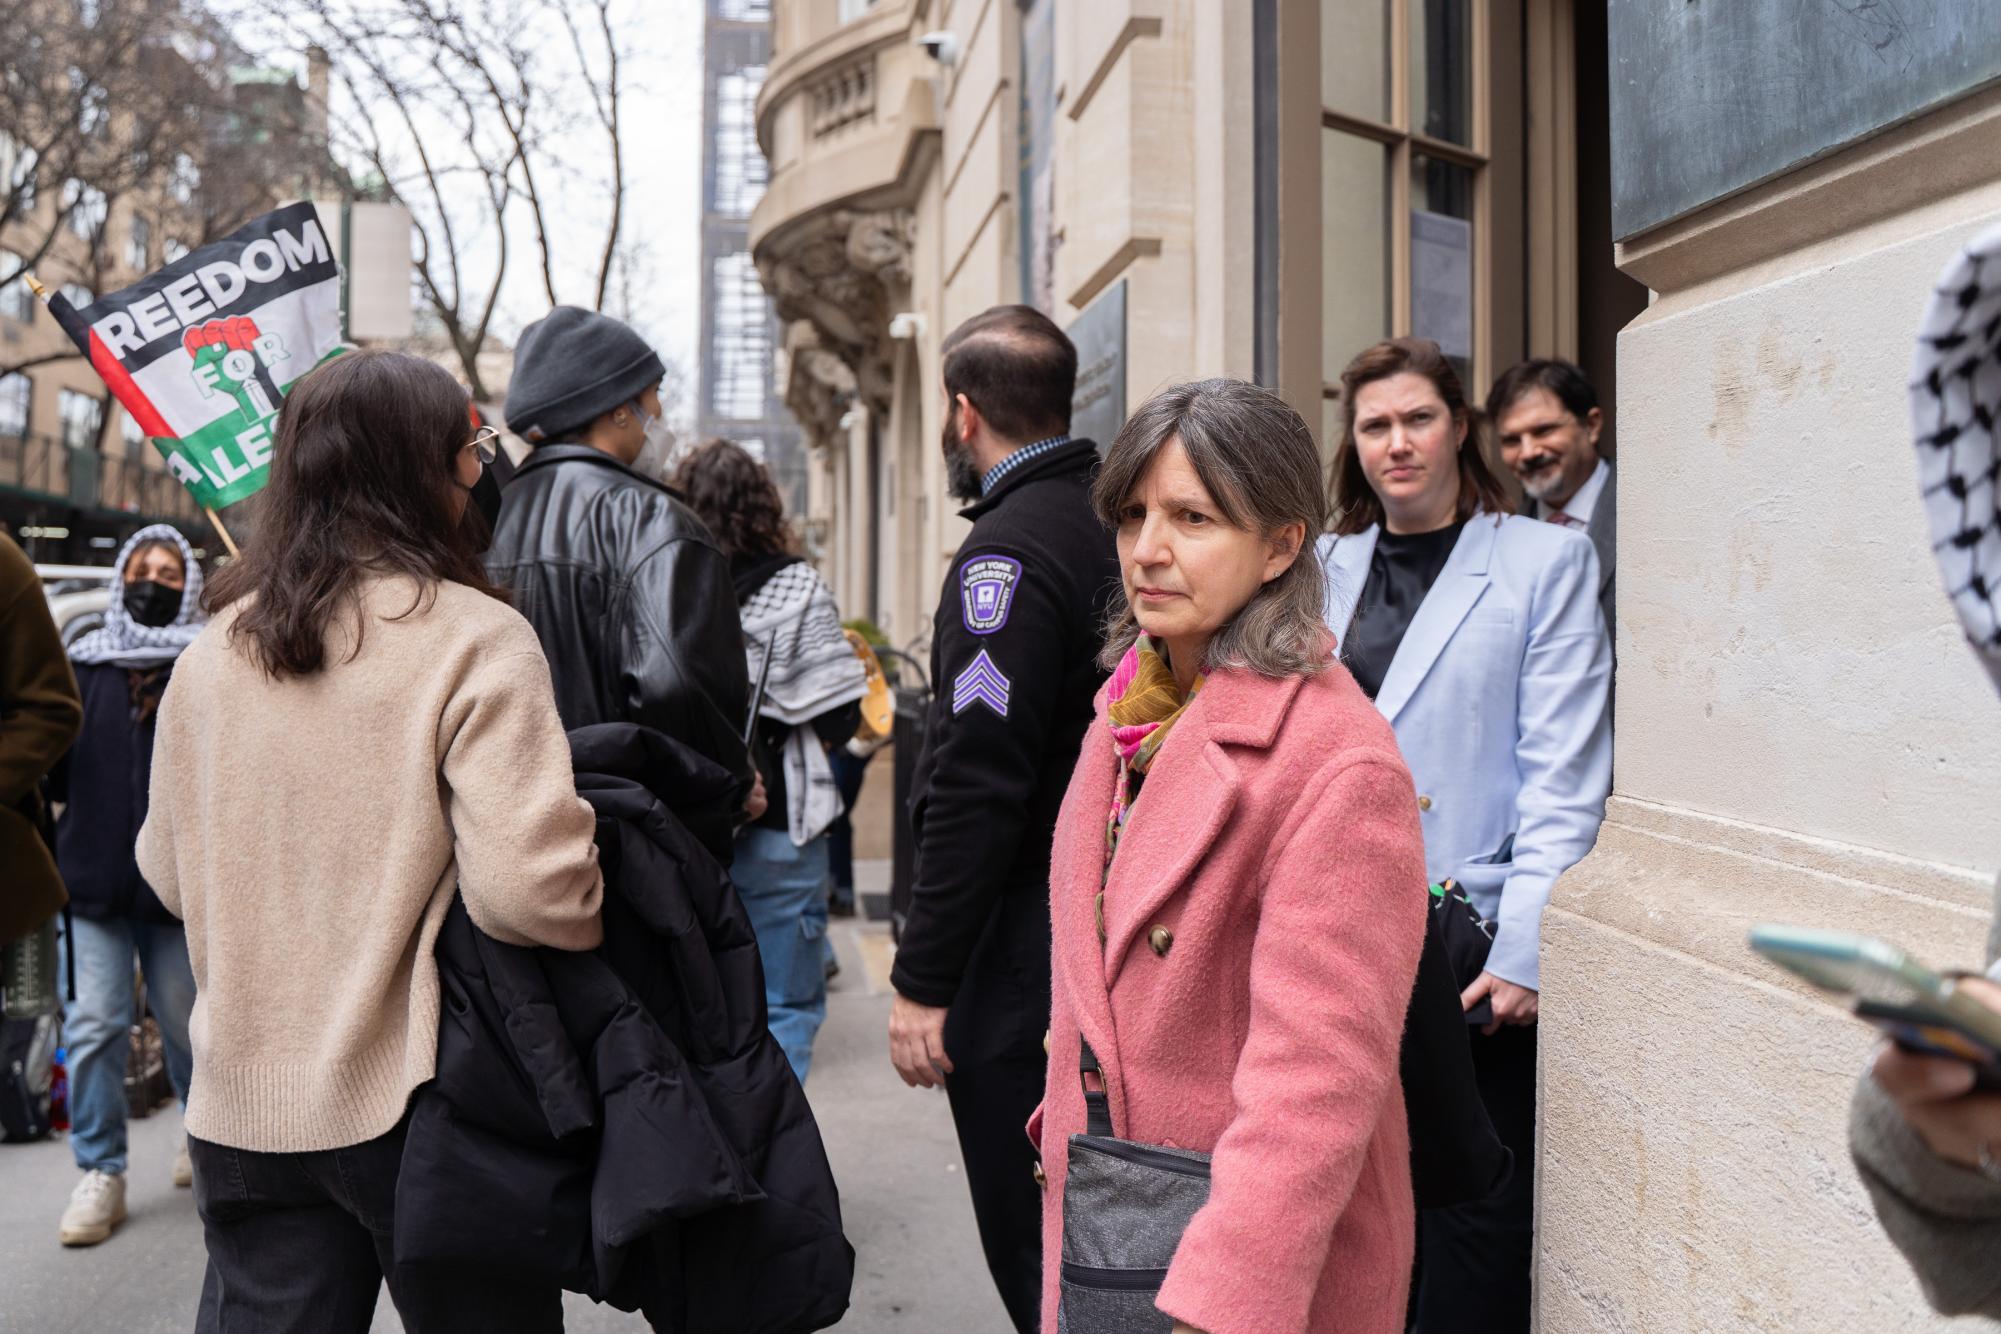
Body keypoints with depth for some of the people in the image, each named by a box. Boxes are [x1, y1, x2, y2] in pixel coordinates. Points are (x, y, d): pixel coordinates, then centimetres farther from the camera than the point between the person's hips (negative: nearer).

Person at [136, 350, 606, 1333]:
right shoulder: (474, 639, -16)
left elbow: (168, 873, 12)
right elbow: (530, 889, -24)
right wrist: (600, 914, -5)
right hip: (418, 1103, -5)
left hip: (243, 1104, 5)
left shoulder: (211, 652, 2)